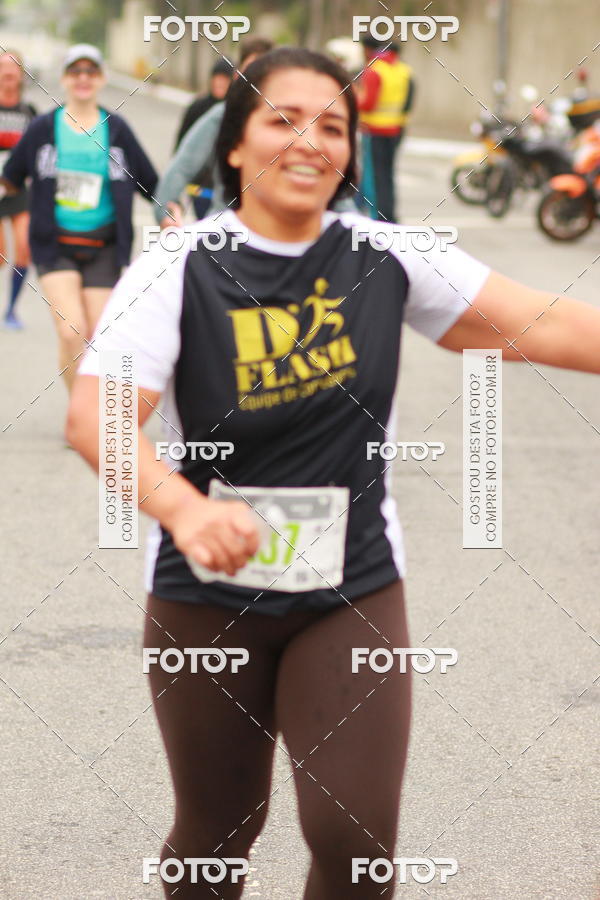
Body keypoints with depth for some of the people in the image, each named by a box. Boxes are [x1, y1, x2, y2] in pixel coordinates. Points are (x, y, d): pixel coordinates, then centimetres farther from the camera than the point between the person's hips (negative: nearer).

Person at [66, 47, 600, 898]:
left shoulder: (385, 259, -3)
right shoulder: (179, 270, -12)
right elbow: (96, 414, -25)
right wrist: (184, 507, -43)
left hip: (354, 589, 2)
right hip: (209, 595, -1)